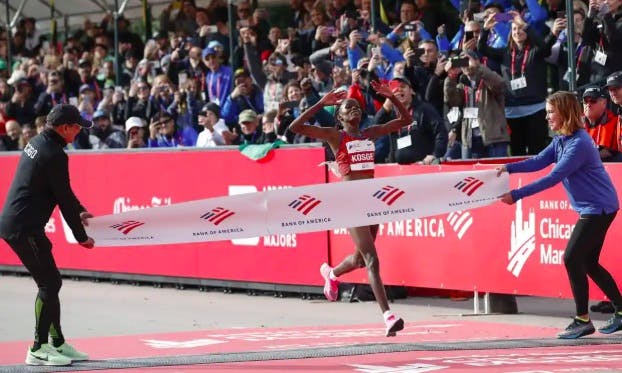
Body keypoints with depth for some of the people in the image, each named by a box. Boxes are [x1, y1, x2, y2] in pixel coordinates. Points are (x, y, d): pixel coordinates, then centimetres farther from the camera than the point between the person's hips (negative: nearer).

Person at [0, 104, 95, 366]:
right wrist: (81, 236, -4)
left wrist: (78, 211, 28)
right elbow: (64, 197, -13)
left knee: (50, 282, 15)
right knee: (49, 284, -6)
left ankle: (57, 343, 20)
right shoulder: (54, 155, -17)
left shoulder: (36, 143, 13)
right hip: (24, 228, -10)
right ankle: (39, 349, -3)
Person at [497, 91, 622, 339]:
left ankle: (582, 320, -5)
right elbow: (539, 162, 2)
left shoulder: (579, 144, -23)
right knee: (588, 263, 14)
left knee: (572, 258, -12)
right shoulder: (561, 141, 7)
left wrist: (516, 195, -27)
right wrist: (509, 168, -13)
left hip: (599, 207, -10)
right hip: (591, 209, 10)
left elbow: (553, 178, -27)